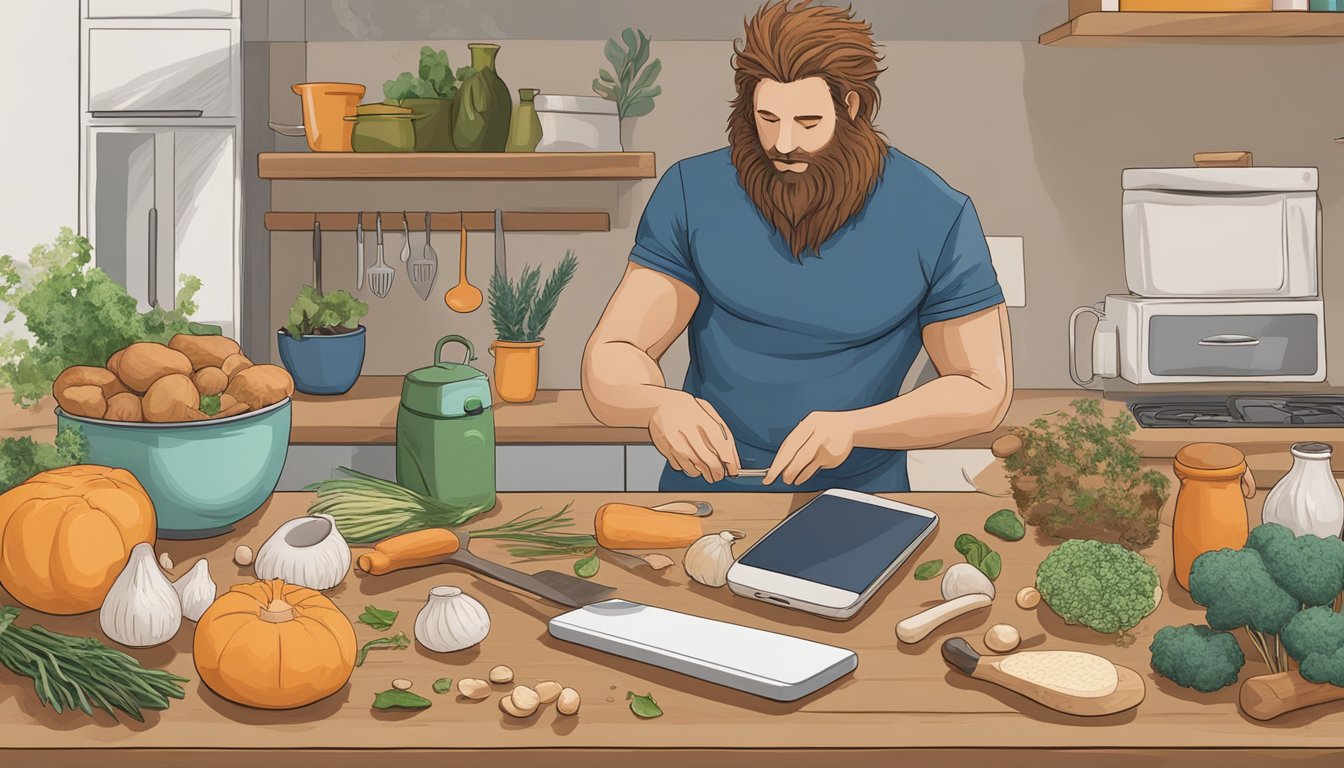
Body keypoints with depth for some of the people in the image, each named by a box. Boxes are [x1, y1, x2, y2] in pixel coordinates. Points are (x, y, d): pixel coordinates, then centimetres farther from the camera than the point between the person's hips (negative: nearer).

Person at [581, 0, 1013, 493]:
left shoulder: (936, 220, -8)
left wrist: (851, 427, -20)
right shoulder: (692, 197, -6)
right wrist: (659, 405, -33)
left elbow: (985, 390, -3)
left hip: (858, 506, 0)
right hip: (705, 491, 1)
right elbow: (611, 360, -9)